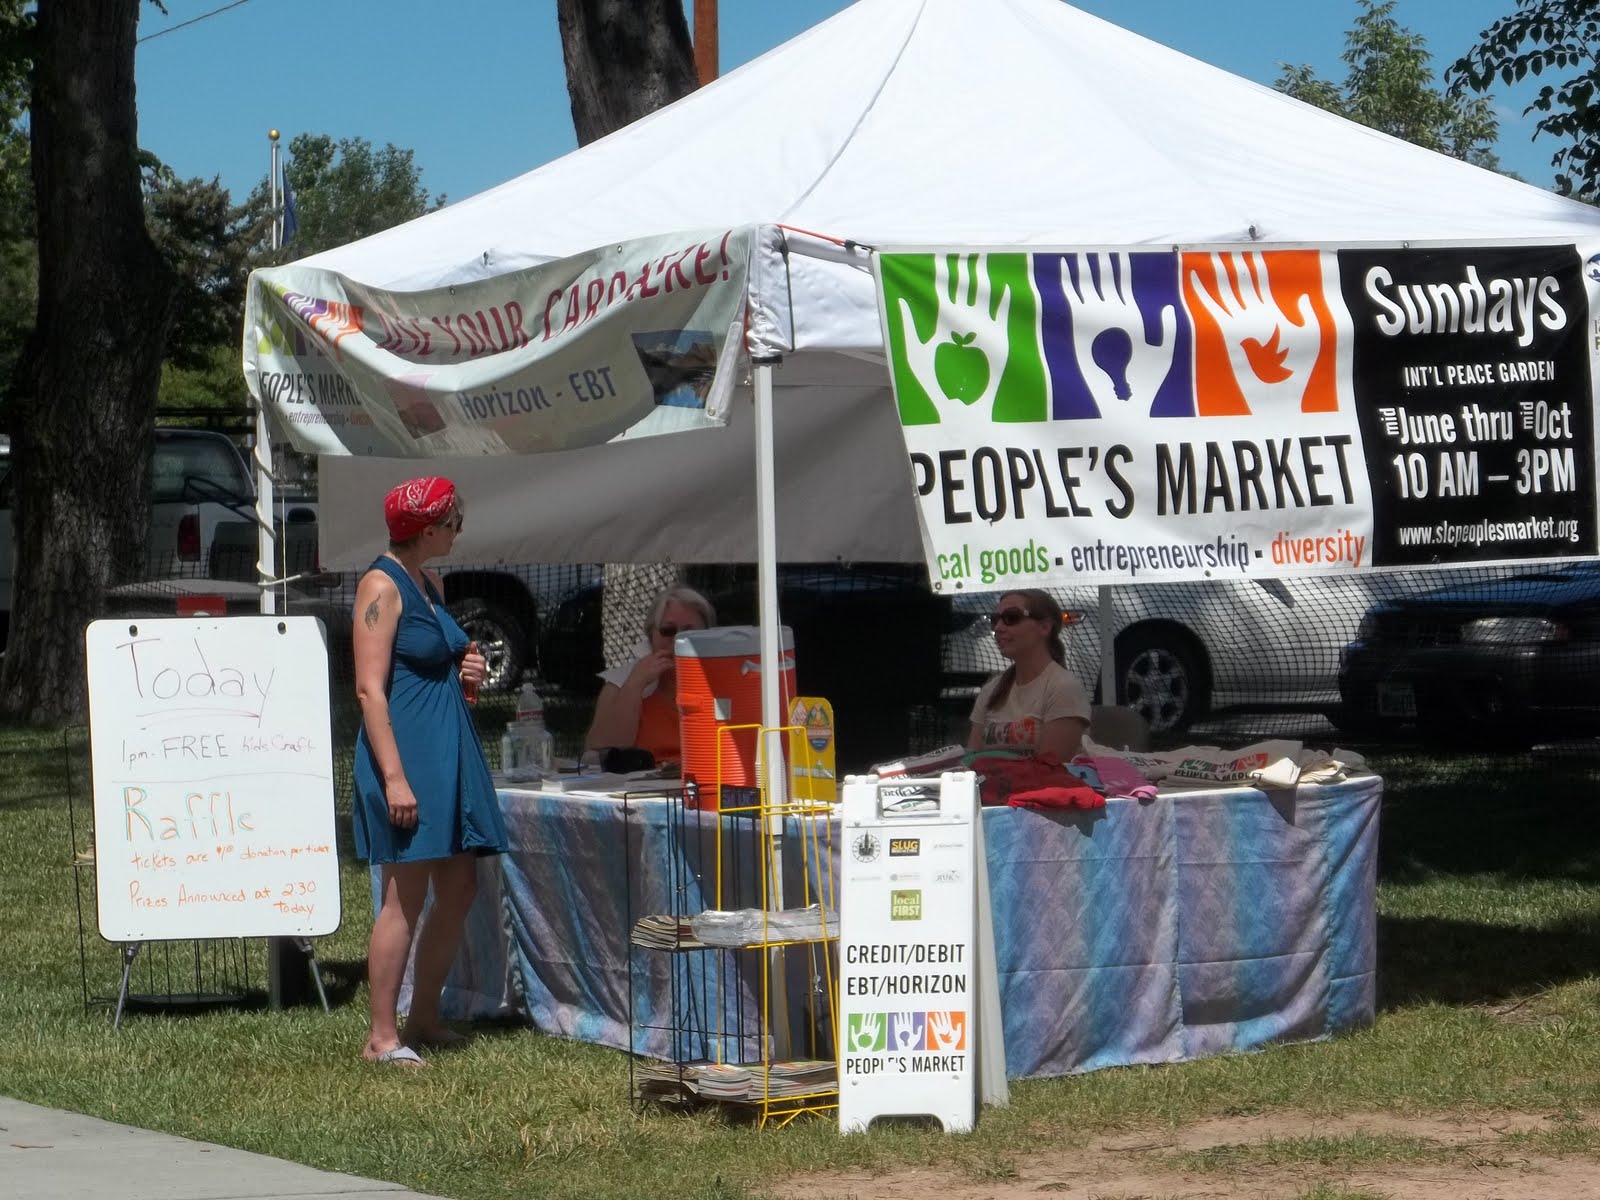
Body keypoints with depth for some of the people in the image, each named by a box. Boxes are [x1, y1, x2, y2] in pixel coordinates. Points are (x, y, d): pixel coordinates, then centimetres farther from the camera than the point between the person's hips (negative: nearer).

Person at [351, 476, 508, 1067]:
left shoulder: (430, 586, 17)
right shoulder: (381, 586, -10)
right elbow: (370, 689, -16)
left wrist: (467, 672, 8)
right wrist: (394, 776, -22)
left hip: (451, 751, 9)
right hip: (407, 749, -9)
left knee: (459, 888, 9)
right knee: (406, 895, -7)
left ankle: (422, 1018, 20)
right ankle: (382, 1035, -2)